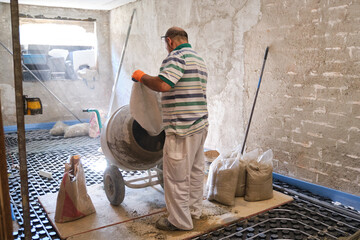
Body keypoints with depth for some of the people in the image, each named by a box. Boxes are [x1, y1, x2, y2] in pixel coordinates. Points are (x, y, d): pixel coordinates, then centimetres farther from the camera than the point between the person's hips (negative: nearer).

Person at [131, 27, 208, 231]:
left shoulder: (177, 56, -13)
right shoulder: (199, 59, 18)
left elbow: (163, 84, -27)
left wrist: (142, 77, -10)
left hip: (182, 128, -10)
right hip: (200, 124, 10)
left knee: (176, 175, 1)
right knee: (196, 170, 19)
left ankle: (180, 221, 12)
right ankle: (194, 209, 33)